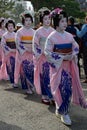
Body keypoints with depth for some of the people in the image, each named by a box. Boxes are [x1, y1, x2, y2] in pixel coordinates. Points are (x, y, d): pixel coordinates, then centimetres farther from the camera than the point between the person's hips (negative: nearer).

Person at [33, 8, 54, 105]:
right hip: (43, 57, -2)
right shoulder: (38, 32, -3)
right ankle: (44, 96, 13)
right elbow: (35, 45, 0)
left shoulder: (53, 31, 6)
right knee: (44, 76, 2)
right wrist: (37, 54, -8)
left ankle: (52, 96, 10)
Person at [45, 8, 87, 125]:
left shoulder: (69, 35, 4)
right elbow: (47, 52, -12)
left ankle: (61, 108, 29)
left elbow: (76, 47, 14)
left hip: (69, 65, 5)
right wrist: (62, 57, -18)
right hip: (58, 66, -5)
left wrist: (73, 55, -8)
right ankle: (63, 112, 9)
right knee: (63, 88, -7)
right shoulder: (52, 37, -11)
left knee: (68, 87, 7)